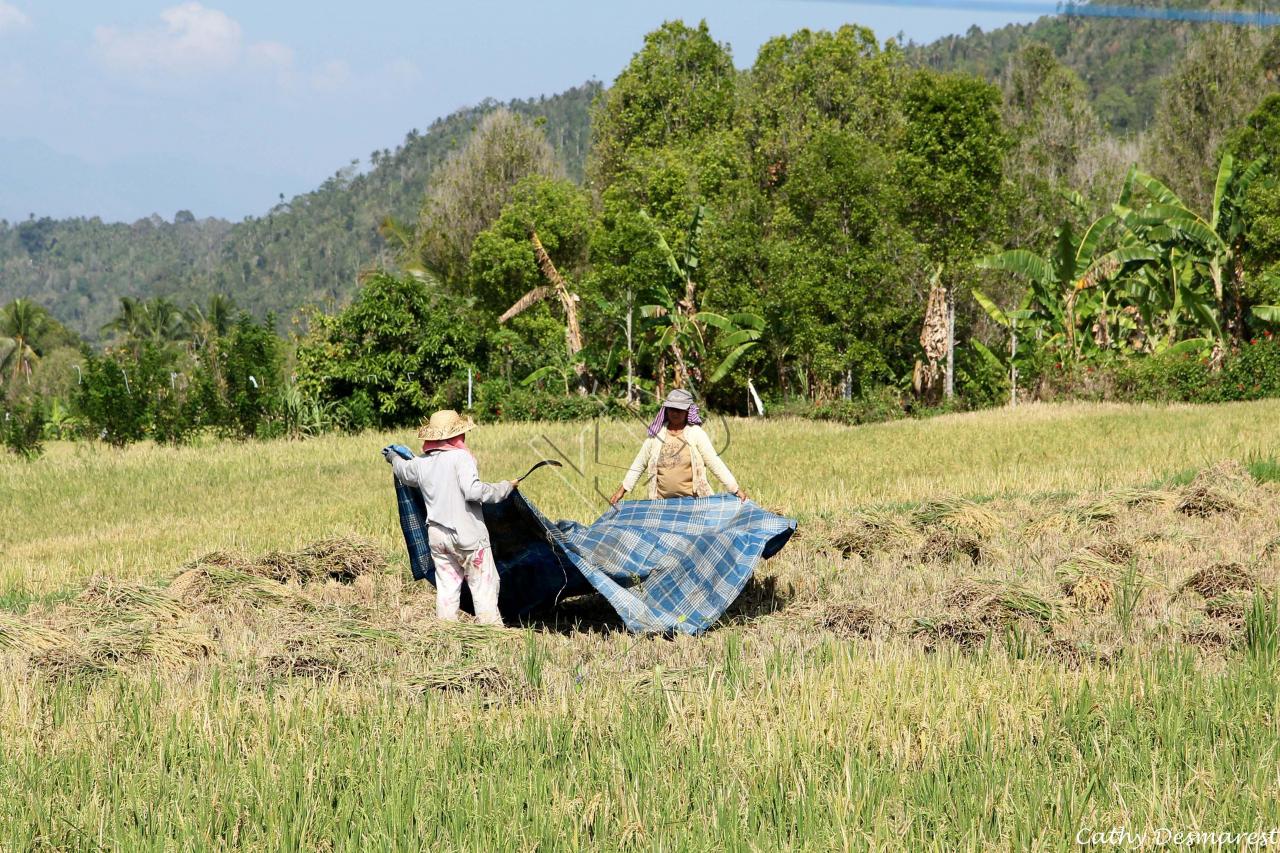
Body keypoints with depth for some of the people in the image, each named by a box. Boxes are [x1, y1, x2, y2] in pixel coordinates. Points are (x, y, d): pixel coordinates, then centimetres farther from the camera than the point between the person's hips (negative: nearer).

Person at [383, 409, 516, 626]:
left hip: (437, 535, 6)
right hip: (468, 535, -6)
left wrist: (393, 458, 52)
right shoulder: (460, 457, -13)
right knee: (483, 584, -1)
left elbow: (404, 471, 30)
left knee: (446, 587, 11)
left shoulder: (421, 463, 7)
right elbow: (472, 490, -24)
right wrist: (505, 487, -12)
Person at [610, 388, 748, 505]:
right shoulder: (656, 434, 4)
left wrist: (736, 489, -11)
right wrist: (623, 489, 11)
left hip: (692, 499, -2)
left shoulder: (696, 434, -3)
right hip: (662, 502, 2)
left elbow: (715, 462, -5)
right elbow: (639, 464, 13)